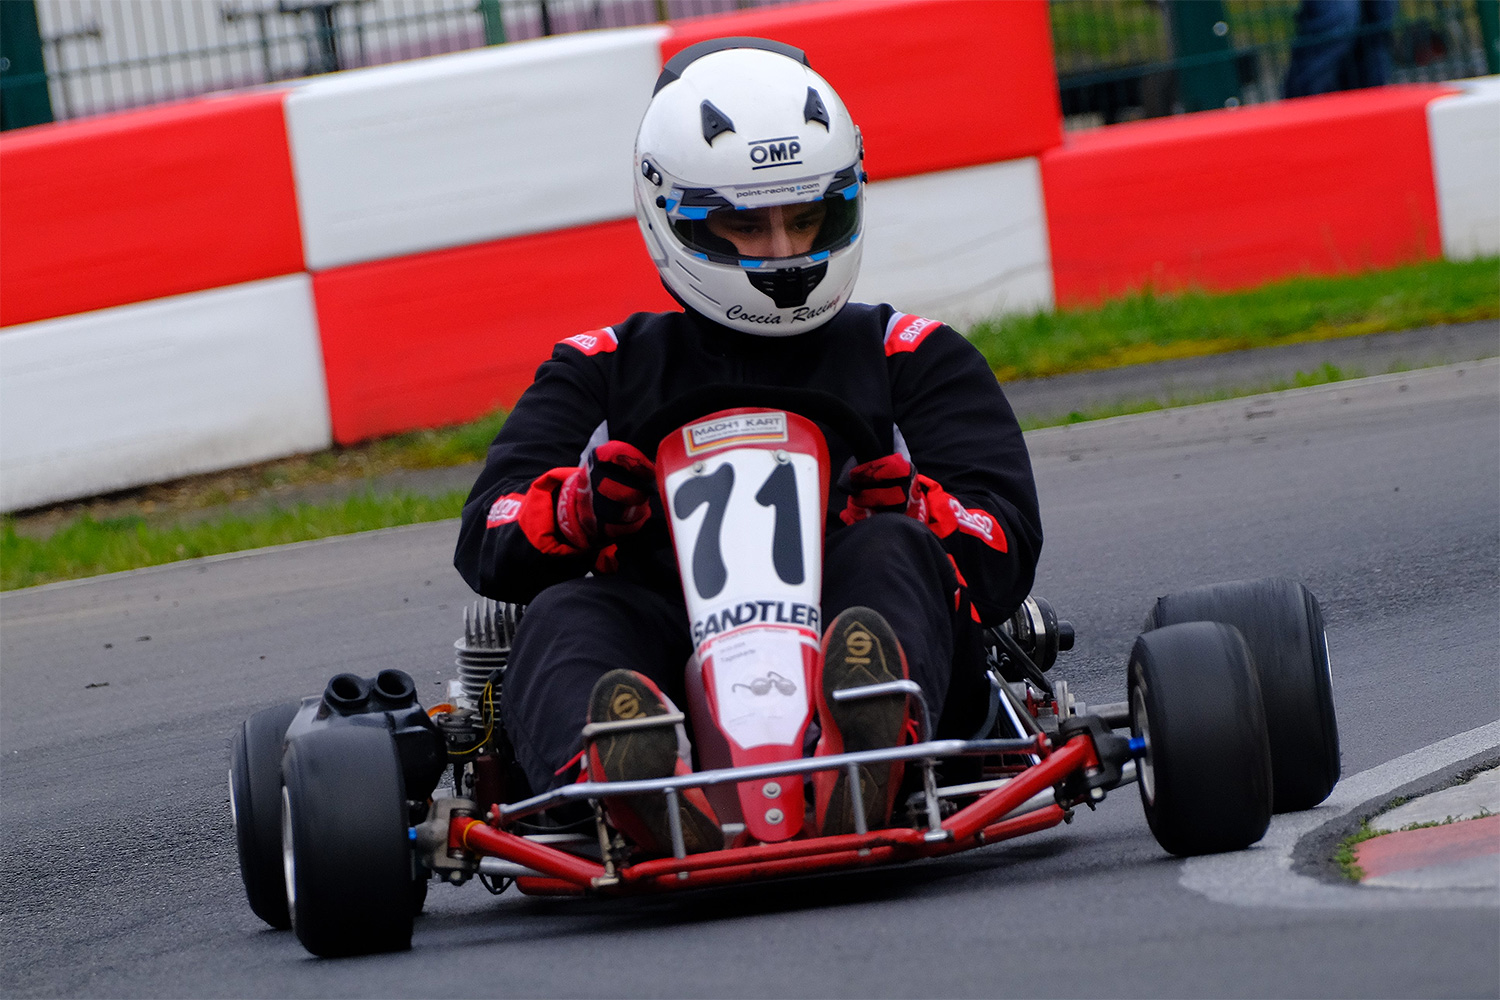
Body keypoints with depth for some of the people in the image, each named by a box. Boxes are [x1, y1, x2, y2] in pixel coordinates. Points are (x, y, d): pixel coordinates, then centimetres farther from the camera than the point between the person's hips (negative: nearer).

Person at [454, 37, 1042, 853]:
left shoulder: (913, 359, 22)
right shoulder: (606, 372, 24)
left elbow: (1003, 548, 9)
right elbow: (488, 547, 11)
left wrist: (904, 508, -13)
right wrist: (583, 506, -12)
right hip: (664, 676, 0)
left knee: (890, 553, -29)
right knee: (564, 617, -29)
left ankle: (863, 756, -64)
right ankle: (632, 780, -65)